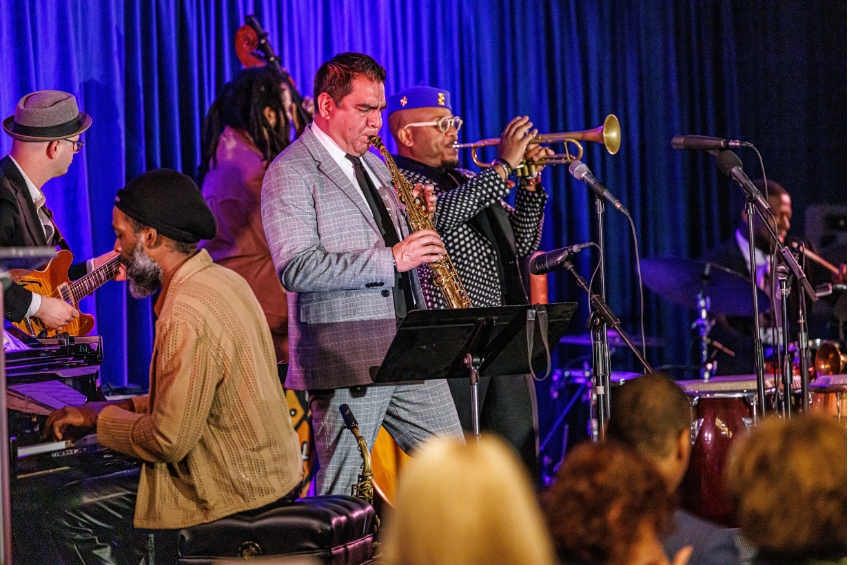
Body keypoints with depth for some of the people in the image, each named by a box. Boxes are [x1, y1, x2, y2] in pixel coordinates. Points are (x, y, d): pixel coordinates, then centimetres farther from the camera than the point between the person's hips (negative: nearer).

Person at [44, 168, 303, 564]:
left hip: (233, 488, -10)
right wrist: (122, 408, 10)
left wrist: (100, 417, -9)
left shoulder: (187, 316, -25)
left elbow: (169, 440, -24)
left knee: (76, 515, -4)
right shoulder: (224, 281, 6)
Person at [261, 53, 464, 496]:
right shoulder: (291, 172, -7)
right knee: (341, 496, -3)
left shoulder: (373, 166, 19)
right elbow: (297, 268, -19)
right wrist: (390, 259, -21)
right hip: (346, 358, -8)